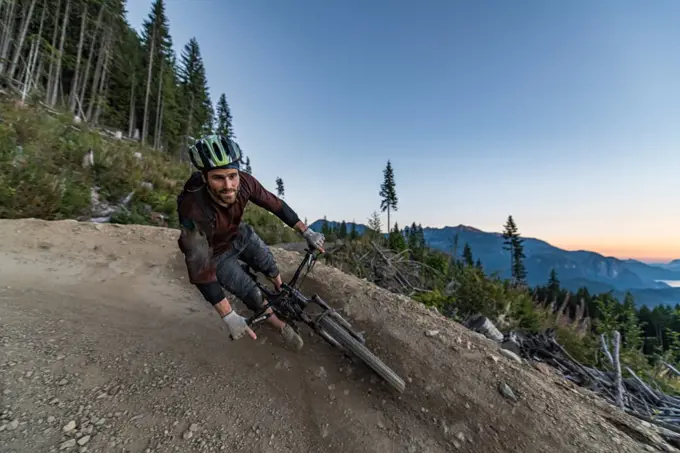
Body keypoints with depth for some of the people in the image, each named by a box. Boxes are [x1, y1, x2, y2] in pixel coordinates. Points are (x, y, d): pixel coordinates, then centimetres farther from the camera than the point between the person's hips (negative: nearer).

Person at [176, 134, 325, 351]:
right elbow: (200, 270, -37)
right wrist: (229, 316, -37)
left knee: (269, 265, 14)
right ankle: (282, 327, 26)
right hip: (216, 253, -4)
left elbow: (275, 205, -16)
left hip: (240, 233, 4)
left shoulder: (244, 182, -30)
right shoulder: (194, 210, -42)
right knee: (252, 295, 0)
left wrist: (307, 232, -16)